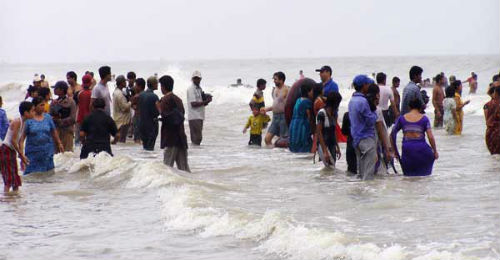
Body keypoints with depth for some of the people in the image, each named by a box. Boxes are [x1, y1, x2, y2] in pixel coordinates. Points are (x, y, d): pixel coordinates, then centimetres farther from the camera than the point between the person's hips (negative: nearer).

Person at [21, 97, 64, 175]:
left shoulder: (47, 117, 6)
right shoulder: (28, 119, -5)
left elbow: (54, 132, 14)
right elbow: (23, 134, -7)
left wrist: (59, 143, 14)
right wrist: (20, 147, -13)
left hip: (47, 150, 3)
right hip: (33, 150, -3)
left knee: (47, 170, 3)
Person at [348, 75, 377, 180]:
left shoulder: (352, 101, 11)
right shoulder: (363, 101, -17)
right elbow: (371, 120, -16)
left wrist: (371, 109, 8)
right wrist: (373, 110, -1)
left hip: (356, 139, 9)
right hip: (366, 138, -9)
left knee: (361, 172, 14)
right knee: (368, 173, -8)